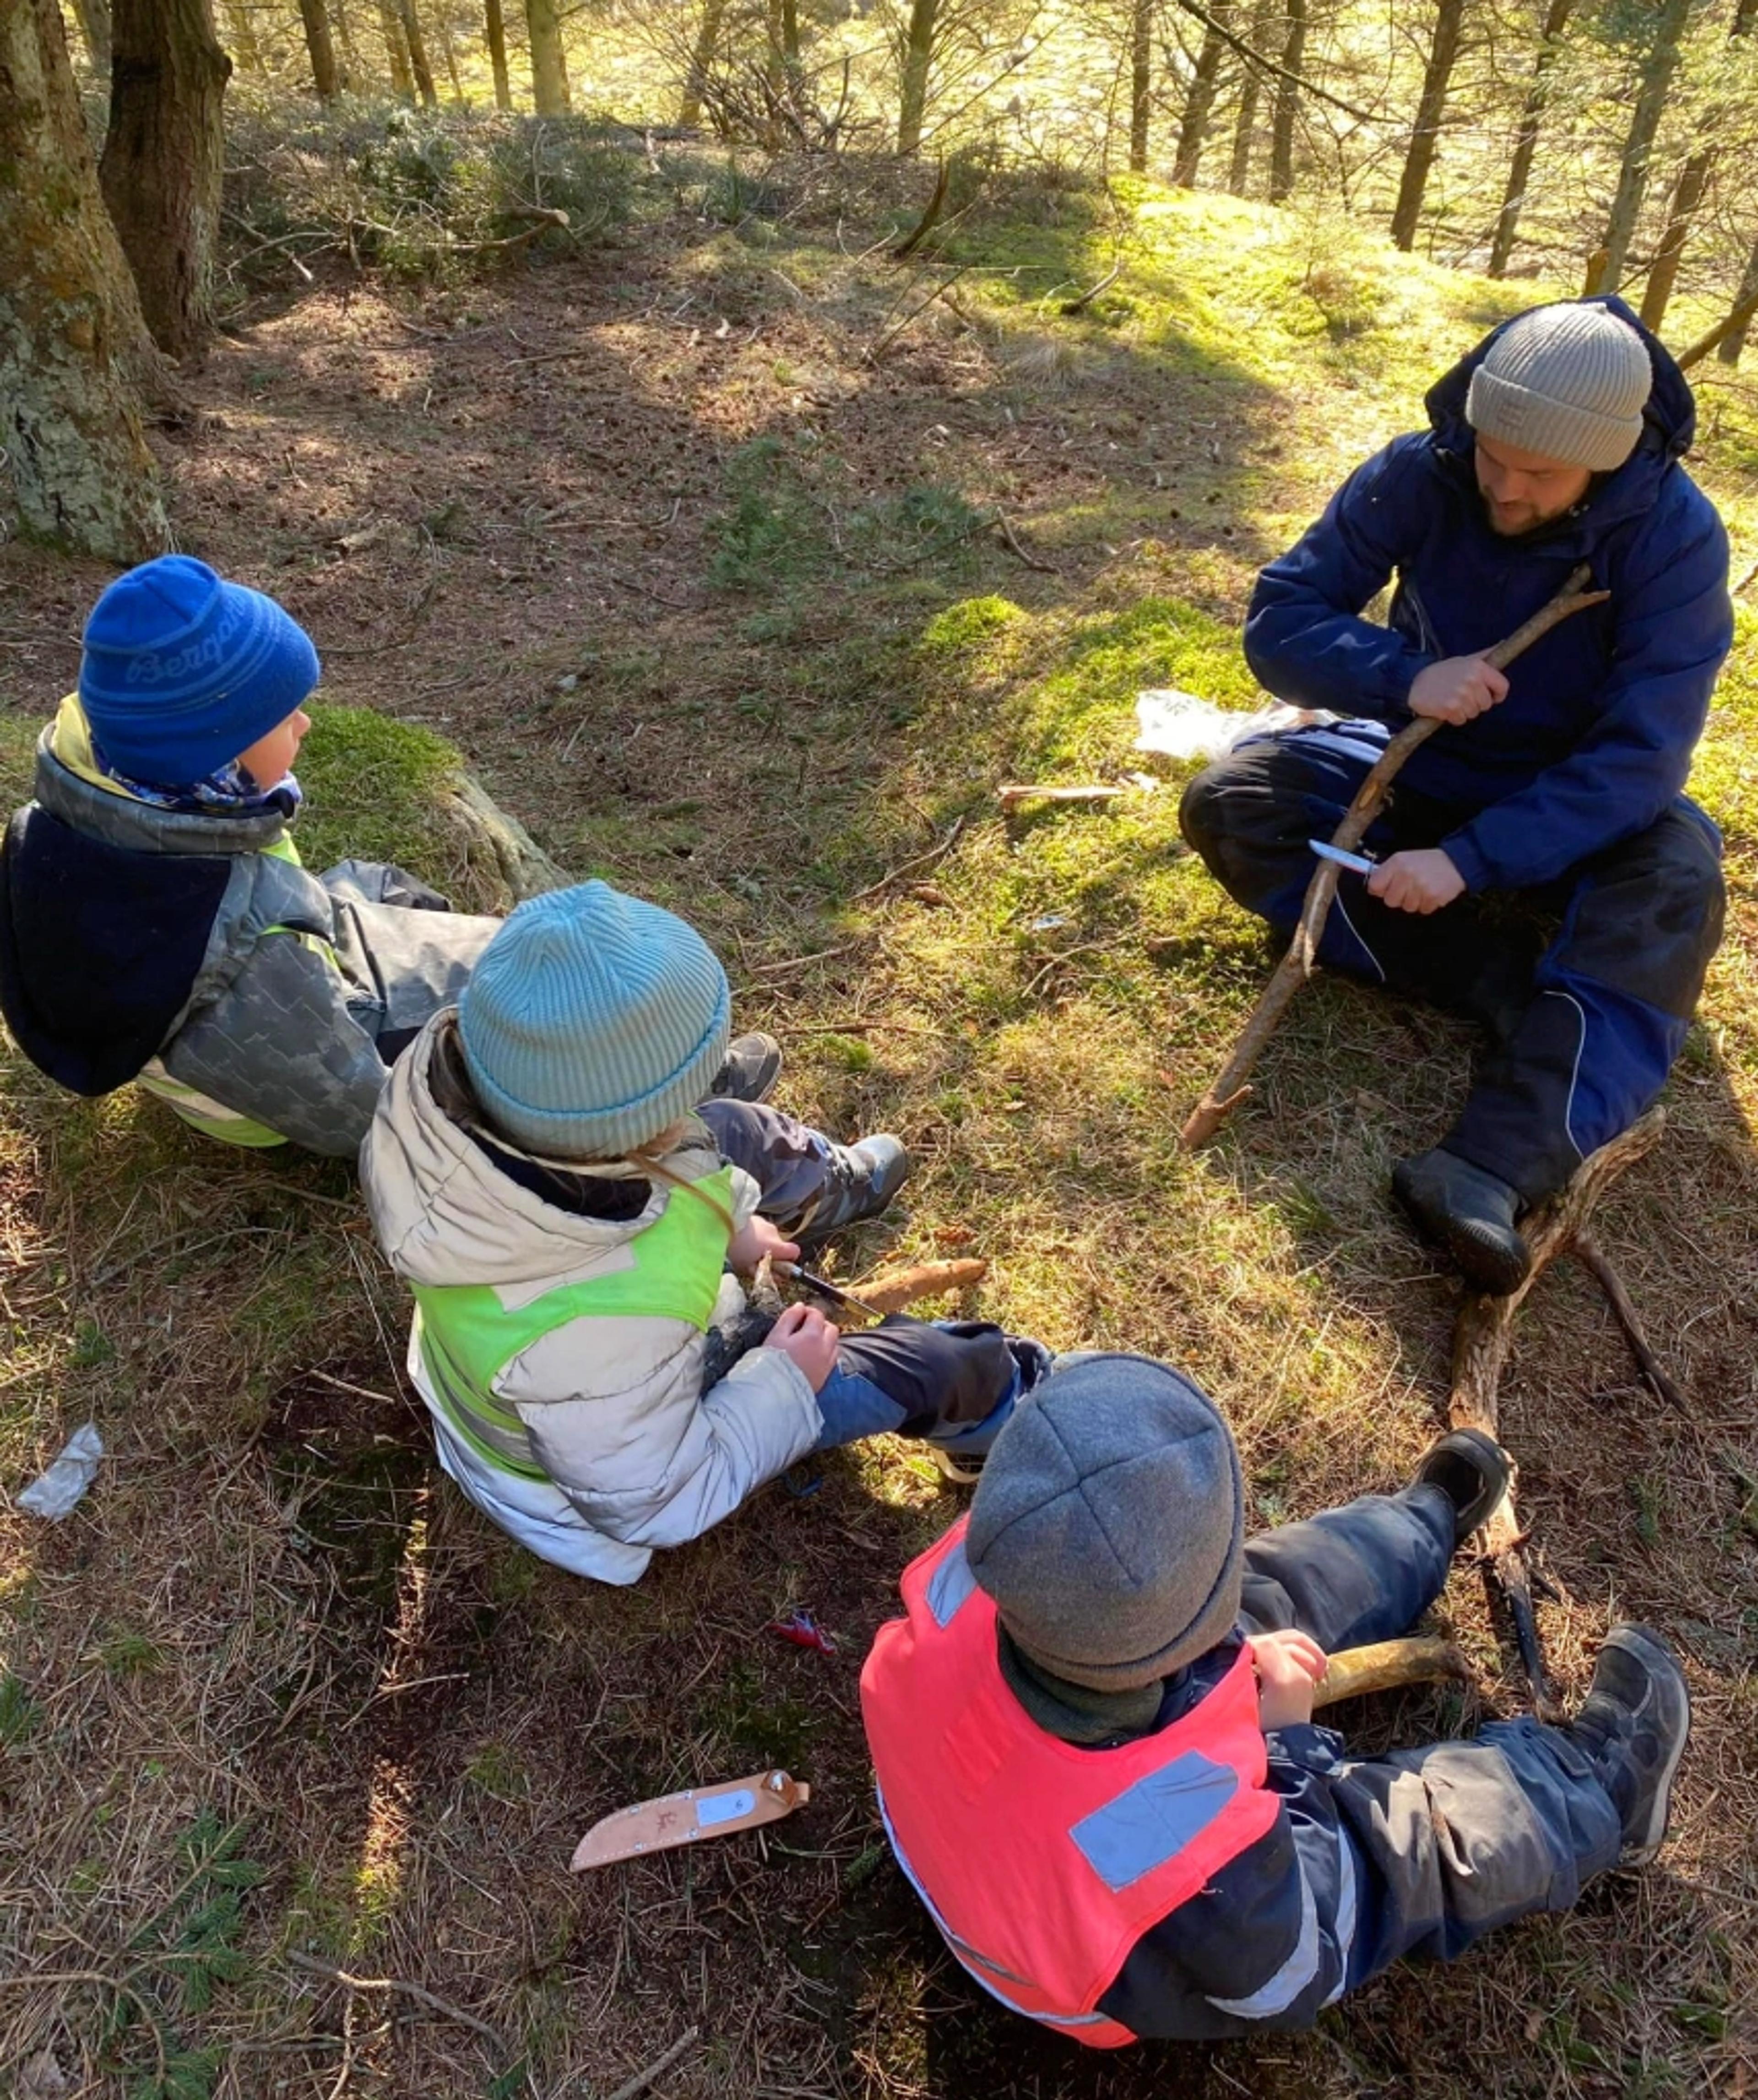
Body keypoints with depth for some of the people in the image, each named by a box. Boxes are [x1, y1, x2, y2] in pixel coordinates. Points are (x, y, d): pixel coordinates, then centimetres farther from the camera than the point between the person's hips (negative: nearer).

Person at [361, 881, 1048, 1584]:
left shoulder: (453, 1078, -32)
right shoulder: (598, 1337, -49)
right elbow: (654, 1506, -27)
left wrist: (723, 1218, -1)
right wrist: (784, 1384, -16)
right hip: (634, 1445, -5)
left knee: (734, 1133, 16)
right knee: (928, 1364, 6)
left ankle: (836, 1185, 48)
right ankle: (1013, 1397, 39)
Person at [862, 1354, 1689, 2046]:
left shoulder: (968, 1580, -38)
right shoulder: (1198, 1860, -48)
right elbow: (1295, 1979, -22)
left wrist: (1234, 1661, -15)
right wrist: (1280, 1731, -15)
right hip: (1152, 1984, -4)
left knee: (1276, 1593, 16)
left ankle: (1427, 1519, 45)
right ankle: (1599, 1785, 43)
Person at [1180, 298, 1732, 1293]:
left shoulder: (1677, 535, -22)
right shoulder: (1419, 473, -17)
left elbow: (1641, 755, -27)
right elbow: (1281, 619, -17)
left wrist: (1470, 860, -38)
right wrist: (1405, 677, -35)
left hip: (1579, 807, -2)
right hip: (1420, 765, 3)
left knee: (1676, 883, -35)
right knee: (1228, 803, -22)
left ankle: (1495, 1171, -49)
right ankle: (1511, 982, -24)